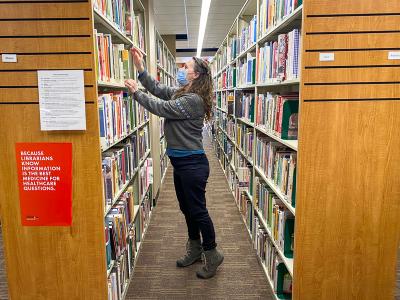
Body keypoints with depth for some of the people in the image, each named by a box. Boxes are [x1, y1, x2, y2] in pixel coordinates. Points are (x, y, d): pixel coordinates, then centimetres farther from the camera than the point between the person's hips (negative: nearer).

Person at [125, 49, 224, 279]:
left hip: (192, 164, -10)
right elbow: (159, 89, 15)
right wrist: (141, 69, 5)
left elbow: (161, 107, -17)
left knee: (198, 211, 2)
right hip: (181, 163, 10)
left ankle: (212, 256, 21)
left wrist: (136, 92, -6)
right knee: (187, 209, 19)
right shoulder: (181, 93, 10)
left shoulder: (193, 100, -19)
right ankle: (195, 250, 37)